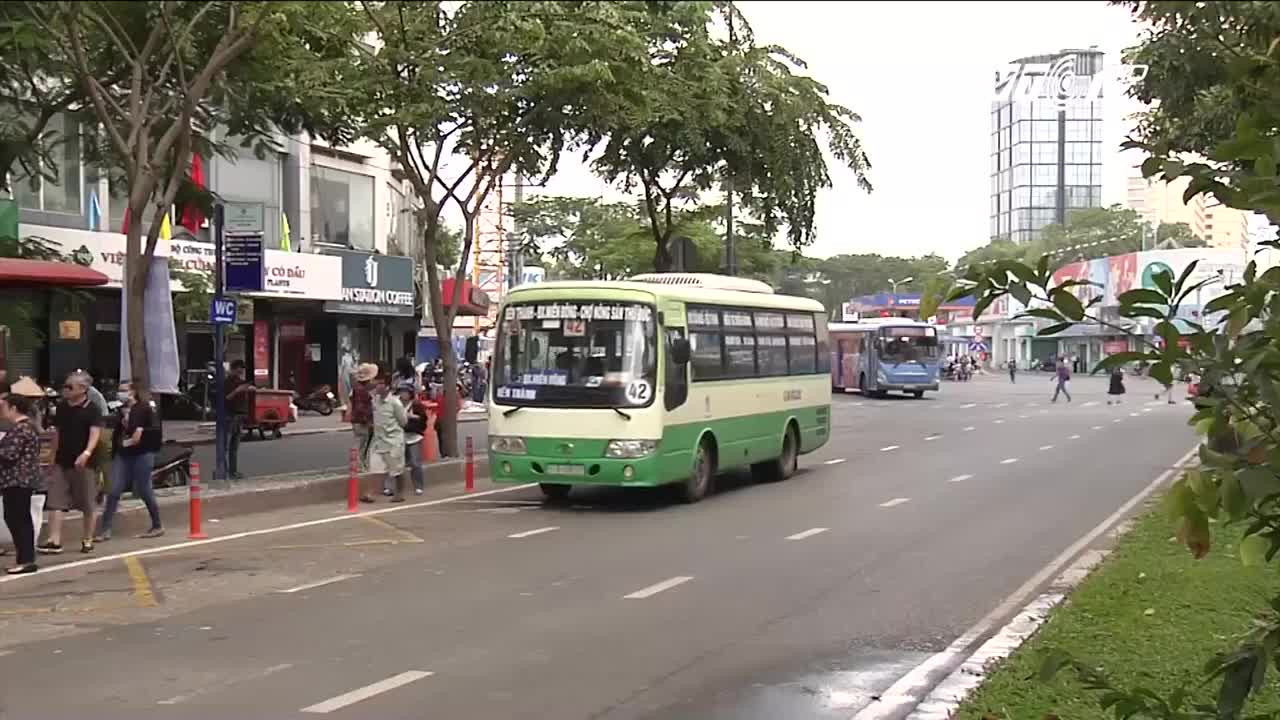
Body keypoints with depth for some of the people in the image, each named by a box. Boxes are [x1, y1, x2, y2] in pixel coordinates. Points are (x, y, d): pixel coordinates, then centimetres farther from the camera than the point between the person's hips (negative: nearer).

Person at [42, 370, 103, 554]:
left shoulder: (92, 411, -9)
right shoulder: (61, 408, 9)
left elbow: (95, 433, -22)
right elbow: (57, 433, 19)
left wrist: (86, 453, -38)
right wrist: (53, 457, 19)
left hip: (82, 463, -5)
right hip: (61, 463, 5)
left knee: (88, 505, 5)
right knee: (55, 503, -3)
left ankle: (87, 541, 16)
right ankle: (55, 541, -4)